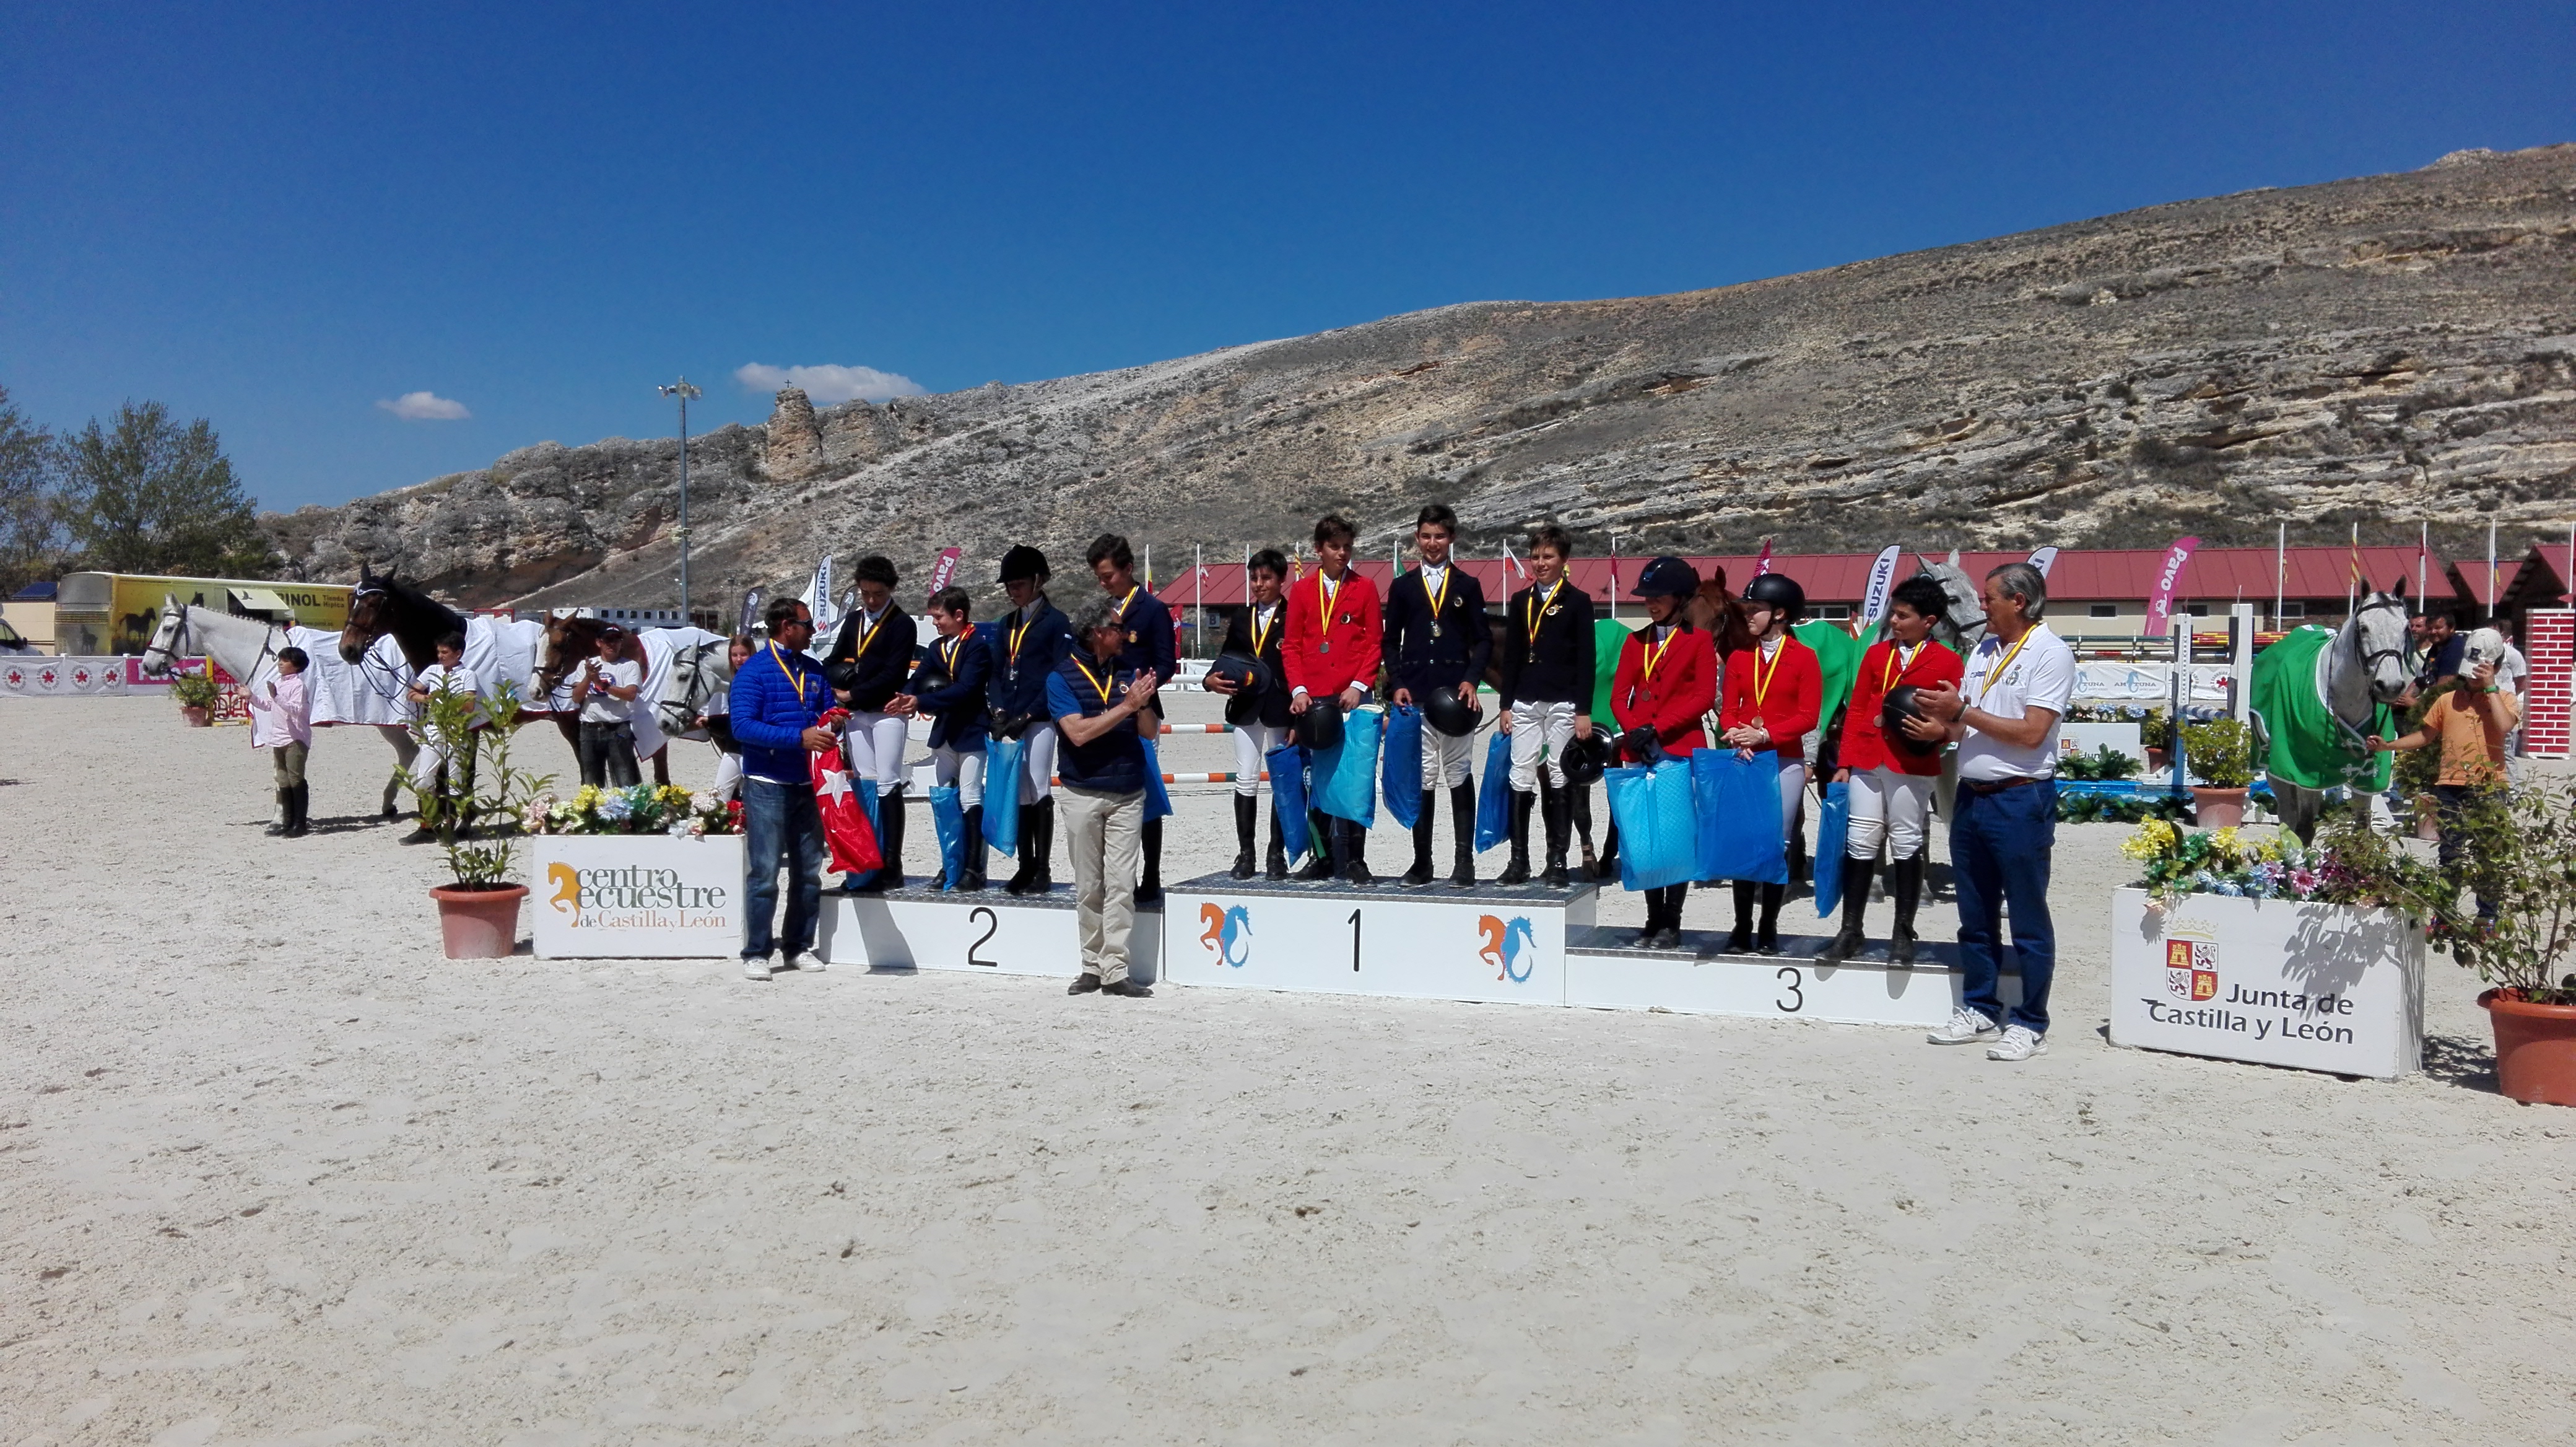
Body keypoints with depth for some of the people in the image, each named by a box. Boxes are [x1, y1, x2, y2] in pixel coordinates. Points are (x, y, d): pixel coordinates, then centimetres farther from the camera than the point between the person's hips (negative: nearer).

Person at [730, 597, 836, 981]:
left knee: (809, 872, 10)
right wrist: (799, 737, -26)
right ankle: (755, 953, 4)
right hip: (767, 786, -6)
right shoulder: (753, 672, -7)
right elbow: (743, 727, -18)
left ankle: (799, 947, 20)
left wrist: (832, 727, -8)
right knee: (764, 873, -4)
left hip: (808, 785, 6)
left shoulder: (814, 671, 12)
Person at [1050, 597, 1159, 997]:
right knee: (1088, 887, 6)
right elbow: (1078, 733, -16)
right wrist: (1126, 706, -16)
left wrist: (1143, 704, -13)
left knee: (1121, 885, -4)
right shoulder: (1062, 676, -3)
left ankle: (1115, 970, -3)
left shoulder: (1128, 671, 7)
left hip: (1128, 794, 2)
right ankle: (1092, 967, 15)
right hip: (1084, 794, -2)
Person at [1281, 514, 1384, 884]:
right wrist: (1298, 689, -3)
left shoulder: (1365, 588, 8)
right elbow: (1291, 646, 9)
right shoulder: (1302, 590, 12)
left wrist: (1359, 686, -8)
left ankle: (1353, 860, 1)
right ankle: (1322, 857, 13)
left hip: (1353, 697, -2)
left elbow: (1373, 643, 4)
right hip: (1312, 700, 2)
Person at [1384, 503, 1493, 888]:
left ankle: (1465, 862, 3)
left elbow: (1483, 641, 8)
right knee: (1421, 778, 1)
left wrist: (1471, 680, -7)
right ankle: (1422, 862, 7)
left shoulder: (1468, 586, 10)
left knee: (1460, 776, 0)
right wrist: (1398, 684, -1)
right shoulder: (1402, 587, 12)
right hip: (1415, 696, 1)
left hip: (1455, 694, -1)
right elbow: (1391, 643, 12)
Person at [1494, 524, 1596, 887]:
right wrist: (1505, 704, 7)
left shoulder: (1578, 602, 2)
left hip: (1563, 704, -3)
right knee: (1521, 779, 0)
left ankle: (1557, 862, 5)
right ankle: (1519, 862, 4)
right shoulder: (1520, 601, 13)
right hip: (1524, 704, 3)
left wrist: (1584, 711, -8)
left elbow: (1586, 660, -2)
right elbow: (1511, 656, 13)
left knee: (1559, 780, 0)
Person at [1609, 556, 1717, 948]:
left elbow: (1704, 697, -7)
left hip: (1681, 751, -4)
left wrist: (1656, 728, -13)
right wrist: (1634, 731, -9)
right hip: (1638, 753, 4)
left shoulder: (1699, 641, 2)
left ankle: (1672, 923, 3)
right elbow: (1619, 696, 10)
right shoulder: (1635, 642, 15)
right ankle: (1653, 920, 13)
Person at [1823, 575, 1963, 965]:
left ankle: (1903, 934, 13)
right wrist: (1845, 762, 6)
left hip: (1913, 767, -3)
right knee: (1859, 844, 5)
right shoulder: (1877, 653, 13)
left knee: (1907, 846, 4)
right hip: (1866, 763, 3)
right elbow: (1857, 710, 11)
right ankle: (1851, 930, 12)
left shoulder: (1947, 661, 2)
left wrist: (1936, 731, -21)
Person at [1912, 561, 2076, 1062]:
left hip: (2020, 800, -7)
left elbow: (2031, 733, -17)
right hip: (1971, 795, 7)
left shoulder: (2050, 654, -9)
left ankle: (2031, 1024, 9)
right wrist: (1941, 723, -6)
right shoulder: (1983, 650, 13)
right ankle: (1979, 1011, 25)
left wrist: (1964, 711, -12)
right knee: (1975, 916, 14)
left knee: (2027, 919, 2)